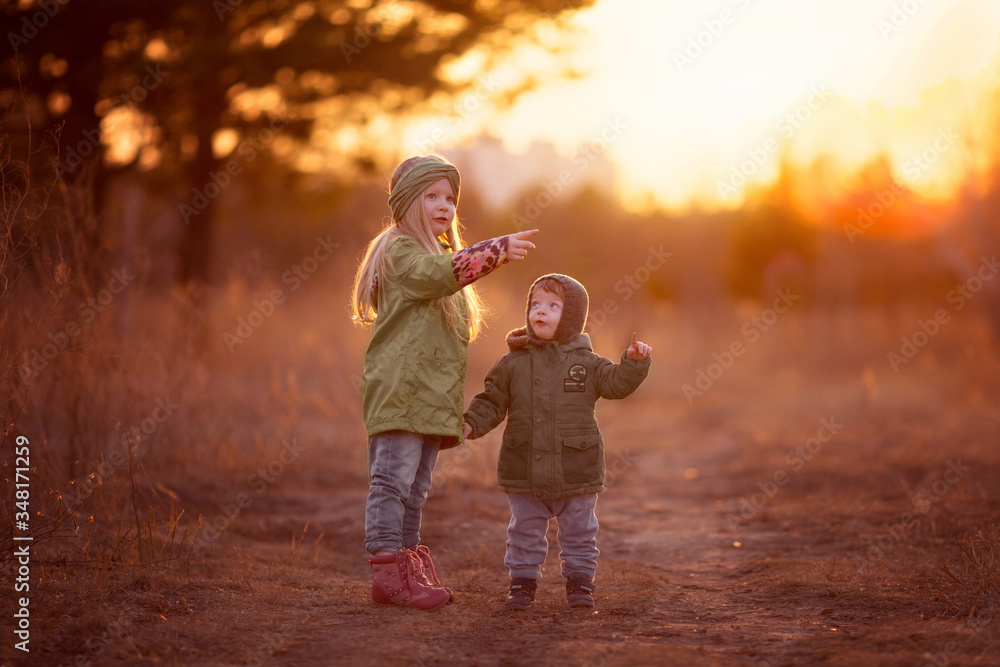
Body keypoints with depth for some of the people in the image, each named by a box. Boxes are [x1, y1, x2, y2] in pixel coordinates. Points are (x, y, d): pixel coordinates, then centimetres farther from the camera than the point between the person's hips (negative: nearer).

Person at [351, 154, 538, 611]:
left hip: (431, 396, 10)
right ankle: (388, 573, -8)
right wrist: (497, 251, -36)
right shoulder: (400, 250, -6)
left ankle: (409, 573, 15)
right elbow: (437, 274, -29)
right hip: (398, 388, -10)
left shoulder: (440, 251, 25)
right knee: (392, 480, -9)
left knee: (415, 488, 11)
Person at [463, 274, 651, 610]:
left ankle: (579, 583, 23)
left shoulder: (586, 362, 1)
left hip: (575, 471, 0)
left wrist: (634, 361, -19)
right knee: (525, 532, 9)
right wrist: (471, 424, -8)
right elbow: (492, 402, 5)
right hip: (524, 471, 1)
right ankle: (523, 582, 21)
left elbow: (616, 382, -4)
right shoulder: (513, 363, 1)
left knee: (579, 532, 10)